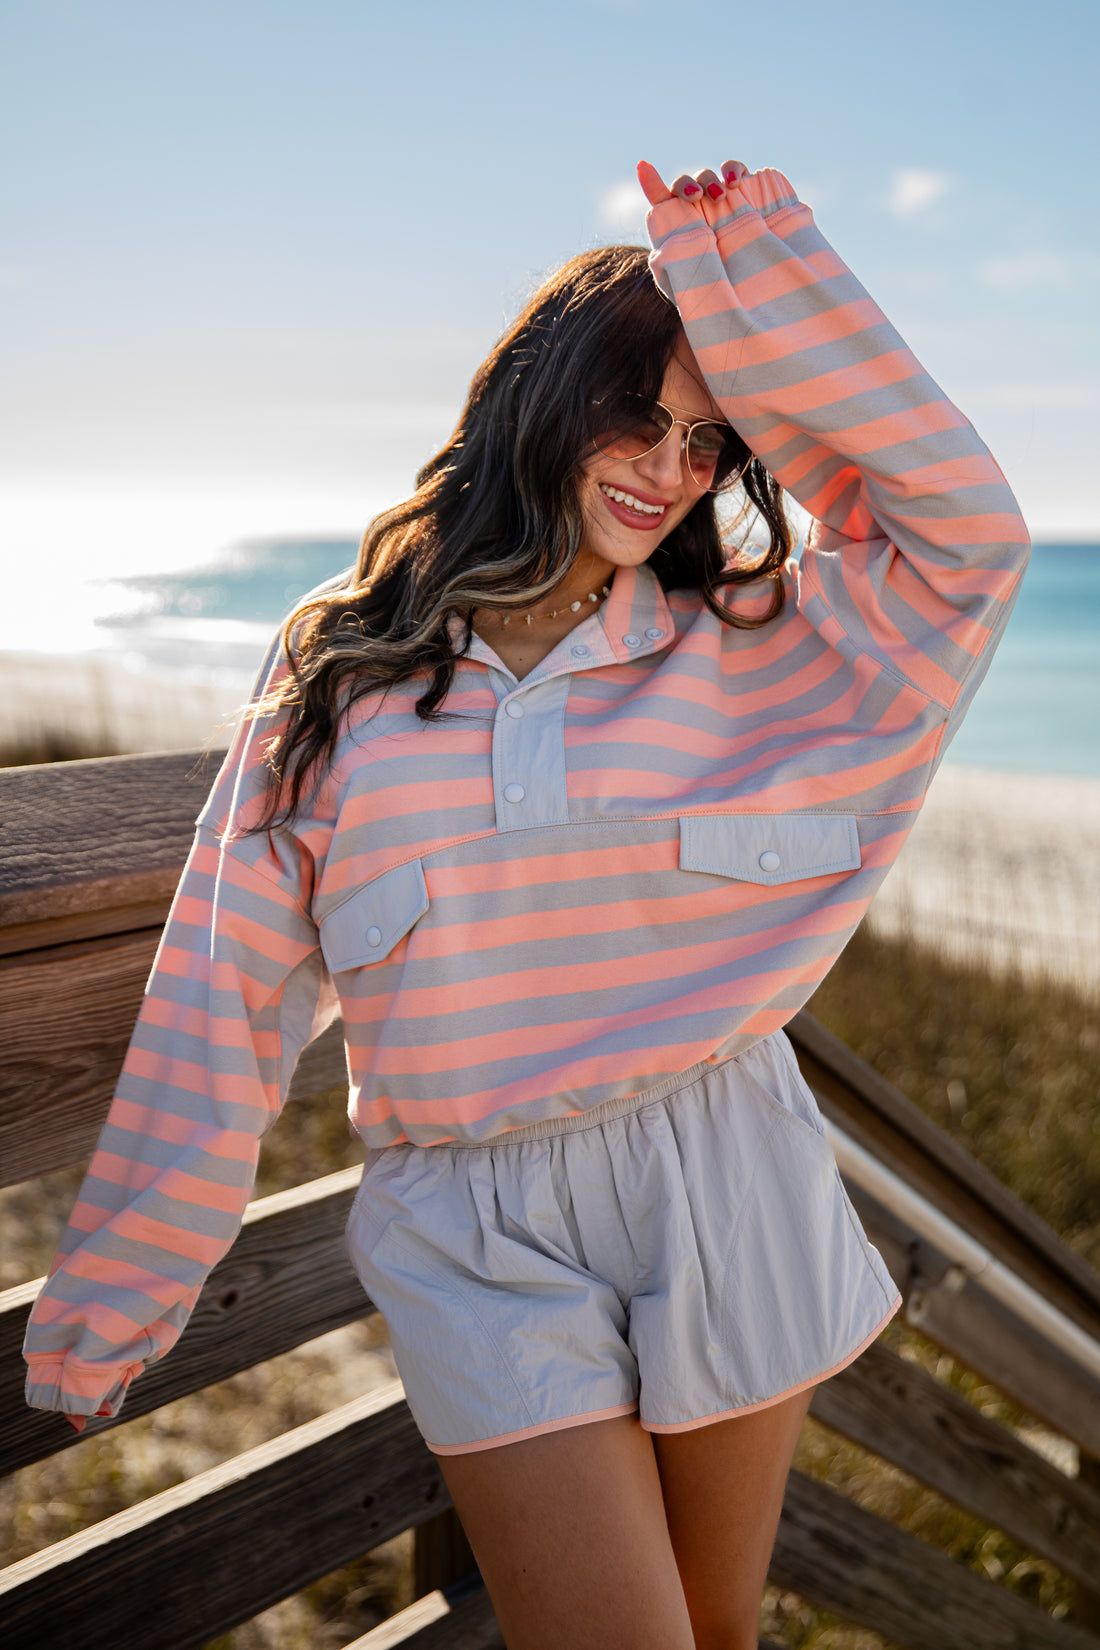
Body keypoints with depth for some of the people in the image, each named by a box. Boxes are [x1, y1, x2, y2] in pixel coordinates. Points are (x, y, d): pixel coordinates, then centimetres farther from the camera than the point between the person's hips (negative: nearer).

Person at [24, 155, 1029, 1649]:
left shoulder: (738, 649, 2)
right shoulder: (344, 668, -1)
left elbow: (967, 532, -7)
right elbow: (229, 987, -1)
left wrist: (757, 279, -12)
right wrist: (117, 1293, 3)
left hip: (720, 1192, 2)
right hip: (477, 1233, -1)